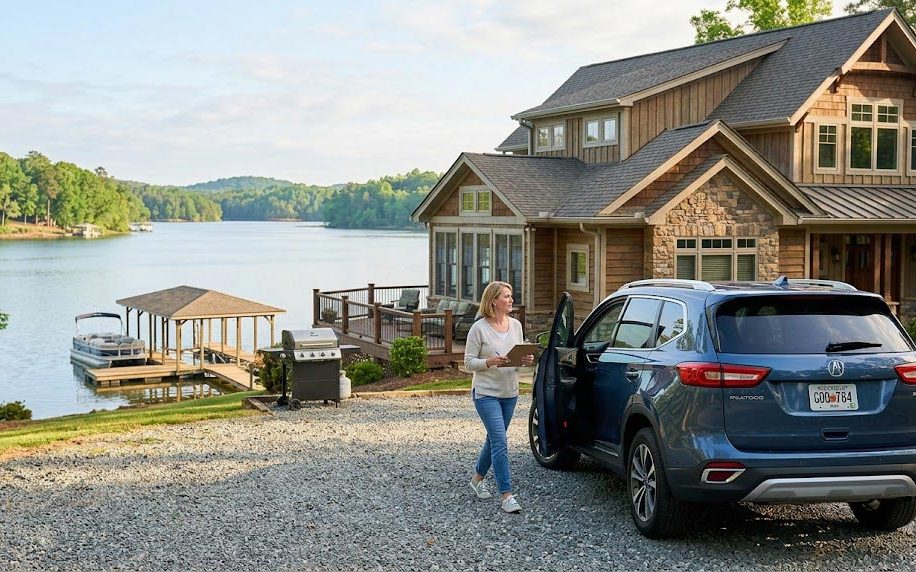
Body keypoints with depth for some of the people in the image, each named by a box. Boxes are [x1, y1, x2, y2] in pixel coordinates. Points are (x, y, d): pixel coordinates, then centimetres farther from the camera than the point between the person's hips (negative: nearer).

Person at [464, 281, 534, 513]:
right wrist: (490, 361, -25)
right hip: (486, 393, -6)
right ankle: (506, 495, -10)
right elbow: (469, 362, -9)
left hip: (509, 393, 6)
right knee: (500, 442, -12)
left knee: (495, 439, 18)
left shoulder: (516, 325, 5)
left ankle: (477, 478, 39)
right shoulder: (479, 328, -12)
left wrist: (526, 360, -8)